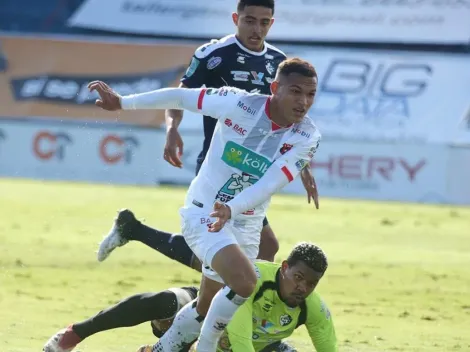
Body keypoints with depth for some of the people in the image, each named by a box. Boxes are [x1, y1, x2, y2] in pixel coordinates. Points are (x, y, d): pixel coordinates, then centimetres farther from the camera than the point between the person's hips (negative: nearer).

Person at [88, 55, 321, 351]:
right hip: (204, 213, -5)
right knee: (244, 282, -28)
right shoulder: (240, 103, -18)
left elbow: (272, 183, -20)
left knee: (207, 309, 17)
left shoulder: (308, 138, -11)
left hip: (246, 225, 5)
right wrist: (123, 103, -2)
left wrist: (231, 208, -36)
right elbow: (181, 97, -7)